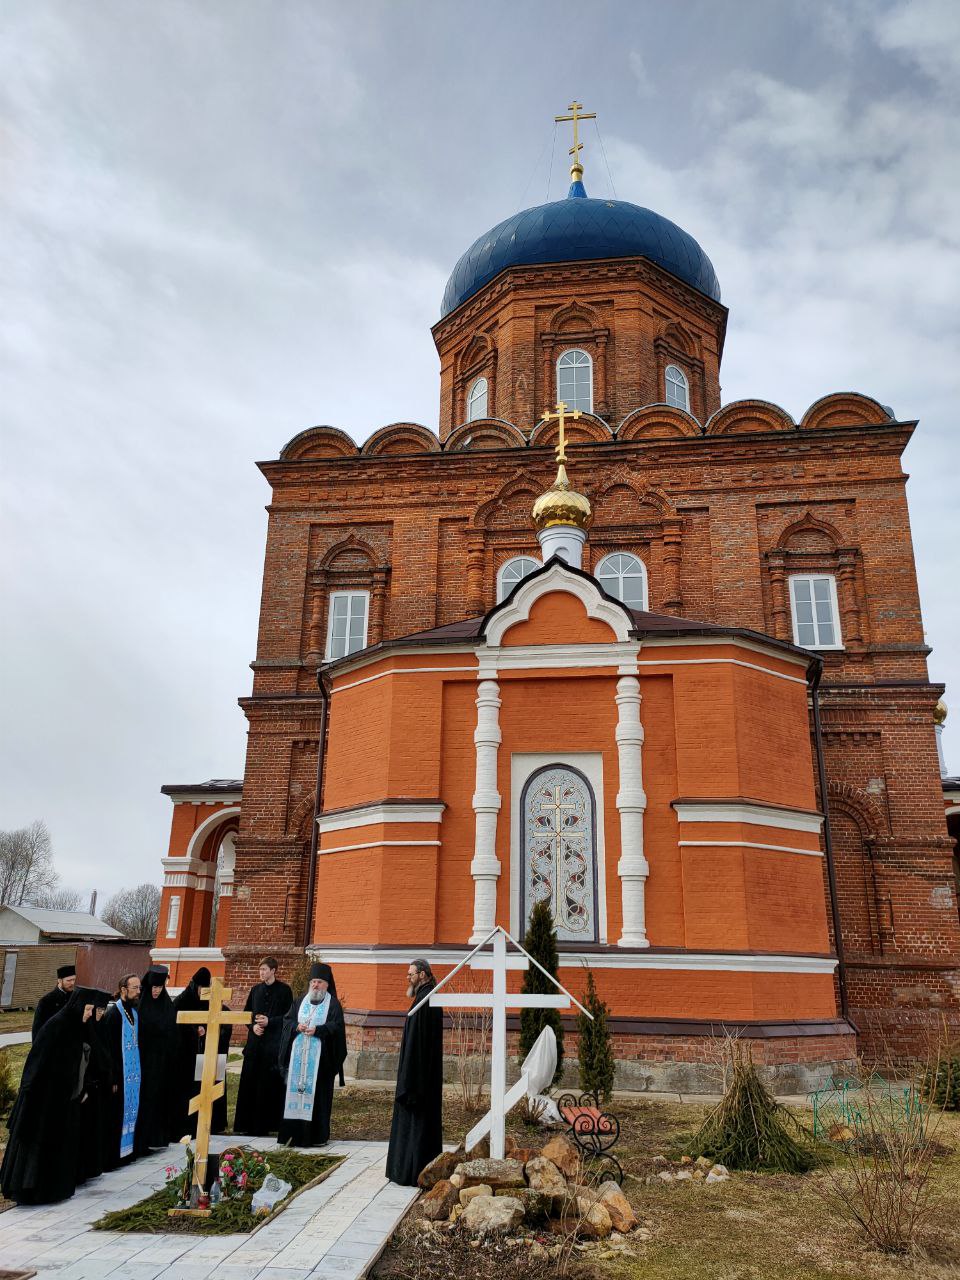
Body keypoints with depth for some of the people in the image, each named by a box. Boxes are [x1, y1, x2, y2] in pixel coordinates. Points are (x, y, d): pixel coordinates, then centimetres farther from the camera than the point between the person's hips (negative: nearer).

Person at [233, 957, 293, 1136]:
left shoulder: (284, 990, -2)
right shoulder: (255, 990, 12)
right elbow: (246, 1013, 15)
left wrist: (269, 1022, -15)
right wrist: (253, 1026, -4)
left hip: (274, 1042, -5)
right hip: (255, 1041, 5)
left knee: (269, 1084, -5)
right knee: (249, 1082, 2)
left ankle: (265, 1124, 2)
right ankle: (248, 1123, 10)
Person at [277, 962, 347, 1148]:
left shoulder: (333, 1004, 3)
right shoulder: (300, 1000, 14)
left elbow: (336, 1026, -6)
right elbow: (287, 1019, 10)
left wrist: (317, 1030, -18)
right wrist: (297, 1026, -10)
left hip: (320, 1057, -4)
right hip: (298, 1055, 4)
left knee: (317, 1092, -4)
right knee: (294, 1089, 0)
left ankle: (317, 1135, 2)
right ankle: (294, 1132, 7)